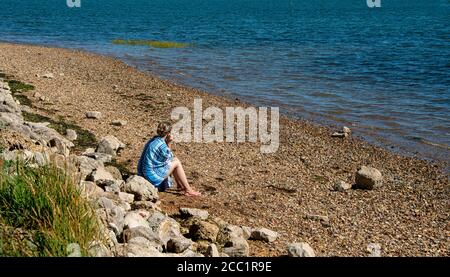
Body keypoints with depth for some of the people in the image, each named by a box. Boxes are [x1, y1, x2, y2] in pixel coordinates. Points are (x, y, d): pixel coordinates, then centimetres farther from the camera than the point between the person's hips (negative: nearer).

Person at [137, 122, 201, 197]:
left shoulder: (154, 140, 7)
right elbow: (169, 158, -3)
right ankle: (188, 190, 2)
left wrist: (168, 143, 2)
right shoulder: (161, 145, -22)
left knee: (175, 159, 17)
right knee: (177, 163, -3)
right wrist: (169, 144, -5)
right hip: (152, 176, -9)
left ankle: (180, 185, 25)